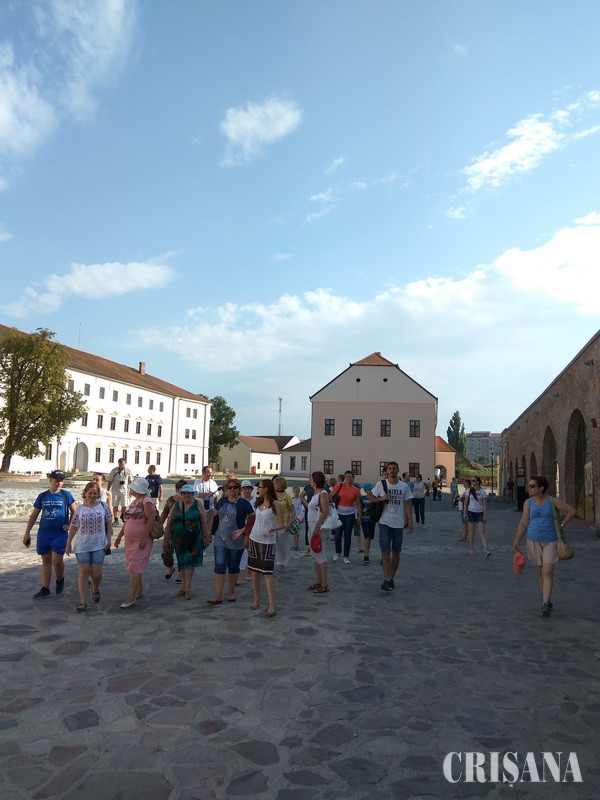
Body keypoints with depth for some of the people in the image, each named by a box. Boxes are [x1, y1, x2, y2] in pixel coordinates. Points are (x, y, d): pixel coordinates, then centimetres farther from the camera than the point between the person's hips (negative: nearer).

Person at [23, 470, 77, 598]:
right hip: (43, 533, 3)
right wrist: (27, 533, 8)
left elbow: (75, 512, 4)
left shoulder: (66, 495, -3)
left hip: (60, 534, -3)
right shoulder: (42, 496, 4)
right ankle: (45, 589, 18)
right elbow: (34, 515, 9)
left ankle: (60, 580, 23)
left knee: (57, 561, -6)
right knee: (46, 561, 10)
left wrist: (69, 525, -5)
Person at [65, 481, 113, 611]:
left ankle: (95, 589, 33)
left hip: (99, 544, 0)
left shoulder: (103, 505, 2)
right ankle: (83, 602, 6)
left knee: (96, 573, 0)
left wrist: (109, 539, -2)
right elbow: (73, 526, 7)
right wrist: (68, 544, 5)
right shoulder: (79, 508, 3)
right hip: (82, 545, 0)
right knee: (83, 573, -2)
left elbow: (109, 522, 5)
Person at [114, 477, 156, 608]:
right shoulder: (134, 501, 15)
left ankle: (131, 598, -9)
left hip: (141, 541, -9)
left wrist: (144, 538, -24)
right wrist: (120, 536, 21)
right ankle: (139, 591, 30)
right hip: (130, 540, 9)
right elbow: (127, 521, 22)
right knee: (133, 567, 16)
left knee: (134, 568, -10)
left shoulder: (146, 501, -14)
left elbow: (151, 520, -21)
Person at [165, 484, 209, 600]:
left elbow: (204, 522, -2)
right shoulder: (176, 505, 6)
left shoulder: (198, 504, -2)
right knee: (181, 562, 9)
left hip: (194, 538, -4)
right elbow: (169, 523, 8)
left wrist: (206, 537, -4)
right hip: (179, 538, 4)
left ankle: (188, 587, 1)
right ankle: (183, 587, 18)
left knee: (189, 560, -7)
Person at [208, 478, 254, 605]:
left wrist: (243, 530, -19)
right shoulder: (222, 501, 8)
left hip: (236, 541, -3)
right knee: (219, 566, -5)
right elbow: (216, 517, 18)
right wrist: (213, 533, 15)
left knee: (233, 567, 10)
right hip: (220, 540, 3)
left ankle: (231, 592, 26)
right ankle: (218, 596, -4)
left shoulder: (244, 503, -5)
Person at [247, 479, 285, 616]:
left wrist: (271, 529, -25)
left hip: (267, 542, -6)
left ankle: (272, 606, -3)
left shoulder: (276, 504, -10)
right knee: (255, 572, 11)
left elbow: (282, 525, -9)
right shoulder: (259, 502, 9)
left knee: (267, 574, -8)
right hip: (254, 540, 6)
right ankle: (256, 600, 24)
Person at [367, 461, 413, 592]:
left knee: (396, 553, 8)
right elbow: (371, 498, 7)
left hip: (398, 523, 2)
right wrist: (382, 498, -13)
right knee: (385, 552, -9)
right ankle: (386, 580, -10)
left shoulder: (404, 486, 3)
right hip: (384, 522, -2)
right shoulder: (381, 484, 0)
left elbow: (408, 505, 6)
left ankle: (391, 578, 21)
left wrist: (410, 522, -1)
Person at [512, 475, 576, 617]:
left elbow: (572, 511, 2)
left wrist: (561, 525, -3)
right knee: (540, 572, 9)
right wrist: (517, 540, -2)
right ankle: (549, 602, 21)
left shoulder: (552, 501, -5)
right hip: (533, 541, 3)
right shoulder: (528, 503, 2)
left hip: (550, 541, -3)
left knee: (547, 572, -12)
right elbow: (523, 522, 4)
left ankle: (545, 604, -11)